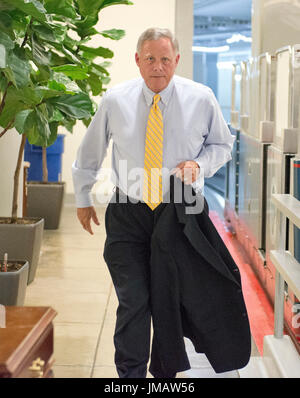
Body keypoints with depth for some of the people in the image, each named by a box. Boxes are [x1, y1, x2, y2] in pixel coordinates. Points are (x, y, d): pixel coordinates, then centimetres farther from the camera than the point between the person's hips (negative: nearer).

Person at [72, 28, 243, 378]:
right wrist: (83, 199, 17)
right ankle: (130, 374, 9)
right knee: (133, 302, -6)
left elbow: (222, 144, 11)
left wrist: (199, 164, -10)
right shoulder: (115, 100, -2)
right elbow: (89, 152, 12)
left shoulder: (201, 99, -3)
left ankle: (166, 374, 28)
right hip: (128, 215, 0)